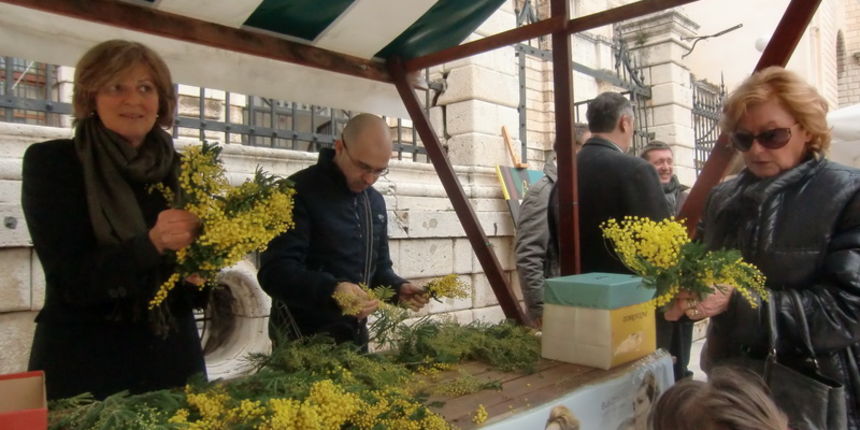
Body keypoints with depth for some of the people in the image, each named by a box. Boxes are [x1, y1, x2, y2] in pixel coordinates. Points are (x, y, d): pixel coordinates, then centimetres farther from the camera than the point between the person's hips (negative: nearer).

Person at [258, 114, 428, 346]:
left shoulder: (376, 201, 7)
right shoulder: (300, 191, -17)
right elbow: (275, 271, -23)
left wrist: (398, 288, -5)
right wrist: (331, 290, -39)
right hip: (303, 341, -7)